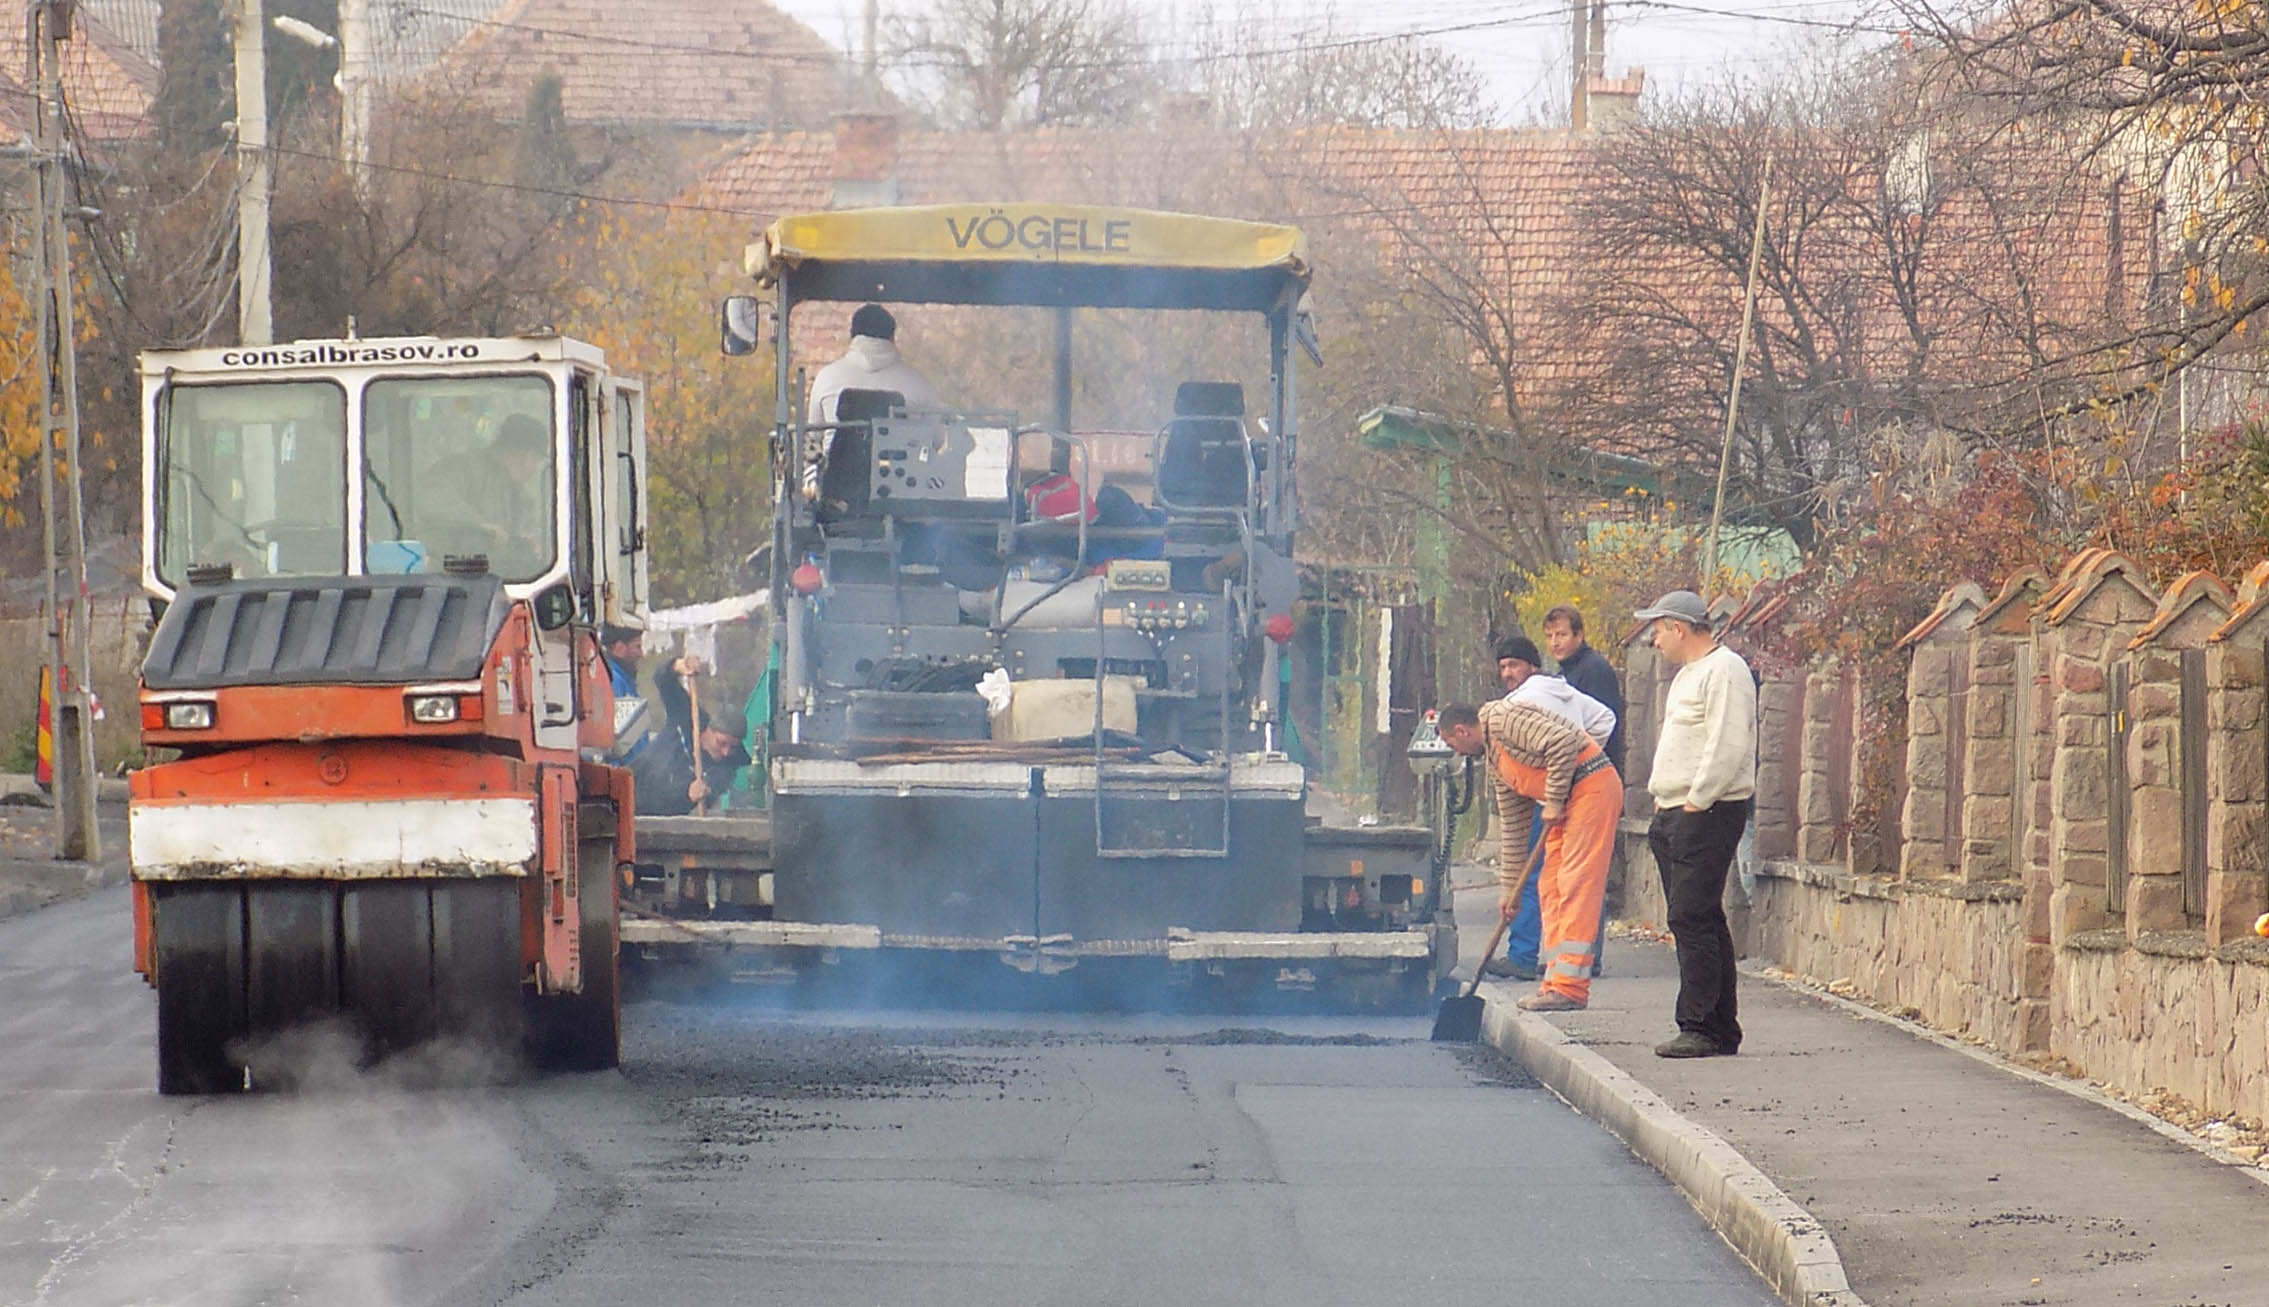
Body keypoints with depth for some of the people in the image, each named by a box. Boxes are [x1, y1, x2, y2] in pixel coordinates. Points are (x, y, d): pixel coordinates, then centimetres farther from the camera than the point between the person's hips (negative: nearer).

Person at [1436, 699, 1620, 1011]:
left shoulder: (1503, 719, -10)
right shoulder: (1495, 762, 19)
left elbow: (1562, 743, -23)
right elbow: (1512, 827, 23)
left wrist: (1554, 802, -16)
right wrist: (1509, 888, 22)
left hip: (1592, 788, -10)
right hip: (1567, 801, 10)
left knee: (1576, 884, -13)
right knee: (1551, 888, 9)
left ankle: (1570, 988, -17)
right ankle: (1556, 984, 10)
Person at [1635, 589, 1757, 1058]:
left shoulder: (1723, 671, -12)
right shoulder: (1688, 674, 22)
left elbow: (1728, 746, -21)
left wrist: (1695, 802, -19)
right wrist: (1665, 805, 18)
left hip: (1707, 813, -11)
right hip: (1676, 813, 11)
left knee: (1693, 919, -13)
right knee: (1697, 922, 10)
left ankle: (1703, 1029, -12)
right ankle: (1720, 1030, 12)